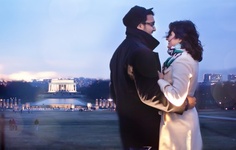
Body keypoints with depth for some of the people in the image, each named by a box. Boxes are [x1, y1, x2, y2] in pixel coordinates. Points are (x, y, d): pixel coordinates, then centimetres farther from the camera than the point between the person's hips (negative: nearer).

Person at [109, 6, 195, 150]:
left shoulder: (120, 51, 11)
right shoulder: (142, 52, -19)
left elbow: (114, 90, 18)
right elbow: (150, 94, -25)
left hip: (128, 123, 9)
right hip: (145, 125, -9)